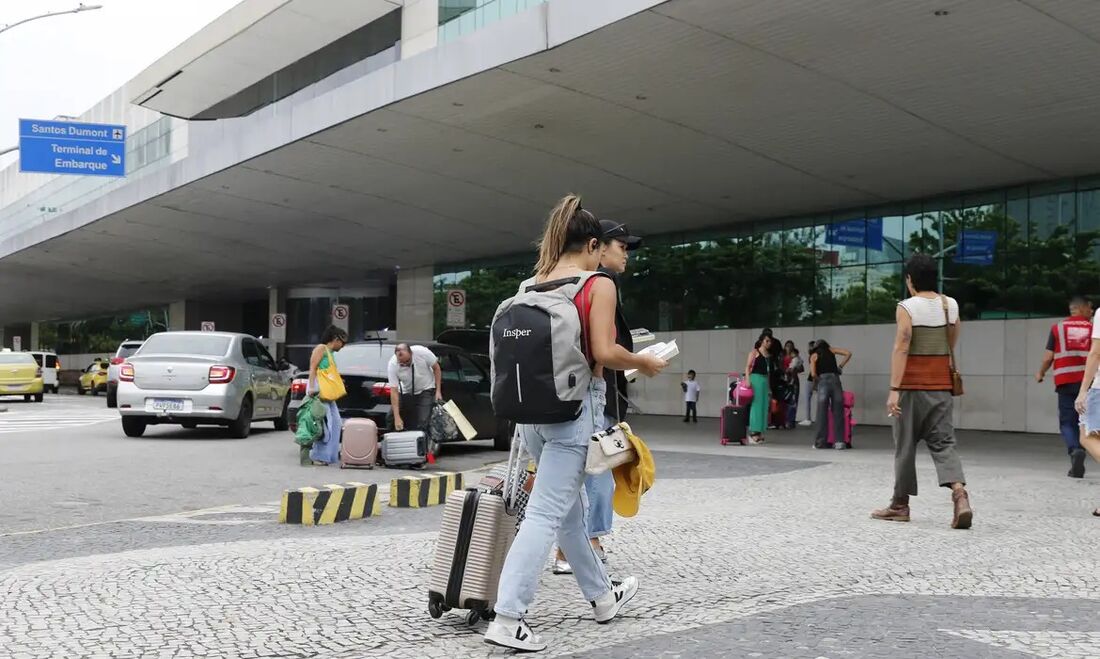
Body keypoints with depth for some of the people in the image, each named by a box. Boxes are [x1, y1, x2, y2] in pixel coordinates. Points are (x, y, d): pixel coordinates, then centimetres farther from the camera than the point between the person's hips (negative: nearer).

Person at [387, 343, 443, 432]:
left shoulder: (422, 352, -30)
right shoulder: (392, 365, -27)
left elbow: (436, 368, -12)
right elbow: (394, 391, -26)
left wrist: (438, 391, -13)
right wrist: (397, 417, -30)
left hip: (426, 390, -2)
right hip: (406, 393, 2)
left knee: (422, 424, -17)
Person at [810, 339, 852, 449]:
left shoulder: (814, 356, 12)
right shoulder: (831, 350, 19)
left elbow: (813, 374, -1)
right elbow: (848, 354, 12)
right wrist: (840, 366, 16)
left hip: (823, 382, -2)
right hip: (835, 380, 2)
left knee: (822, 413, 2)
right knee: (838, 412, 4)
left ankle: (821, 442, 3)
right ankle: (840, 441, 3)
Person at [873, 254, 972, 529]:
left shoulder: (907, 307, -10)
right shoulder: (951, 305, 6)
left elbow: (901, 348, -17)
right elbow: (951, 345, 16)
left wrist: (894, 389, -19)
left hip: (912, 386, -4)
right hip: (941, 386, 4)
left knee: (905, 445, 6)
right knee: (943, 442, 4)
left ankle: (900, 505, 15)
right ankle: (959, 493, -19)